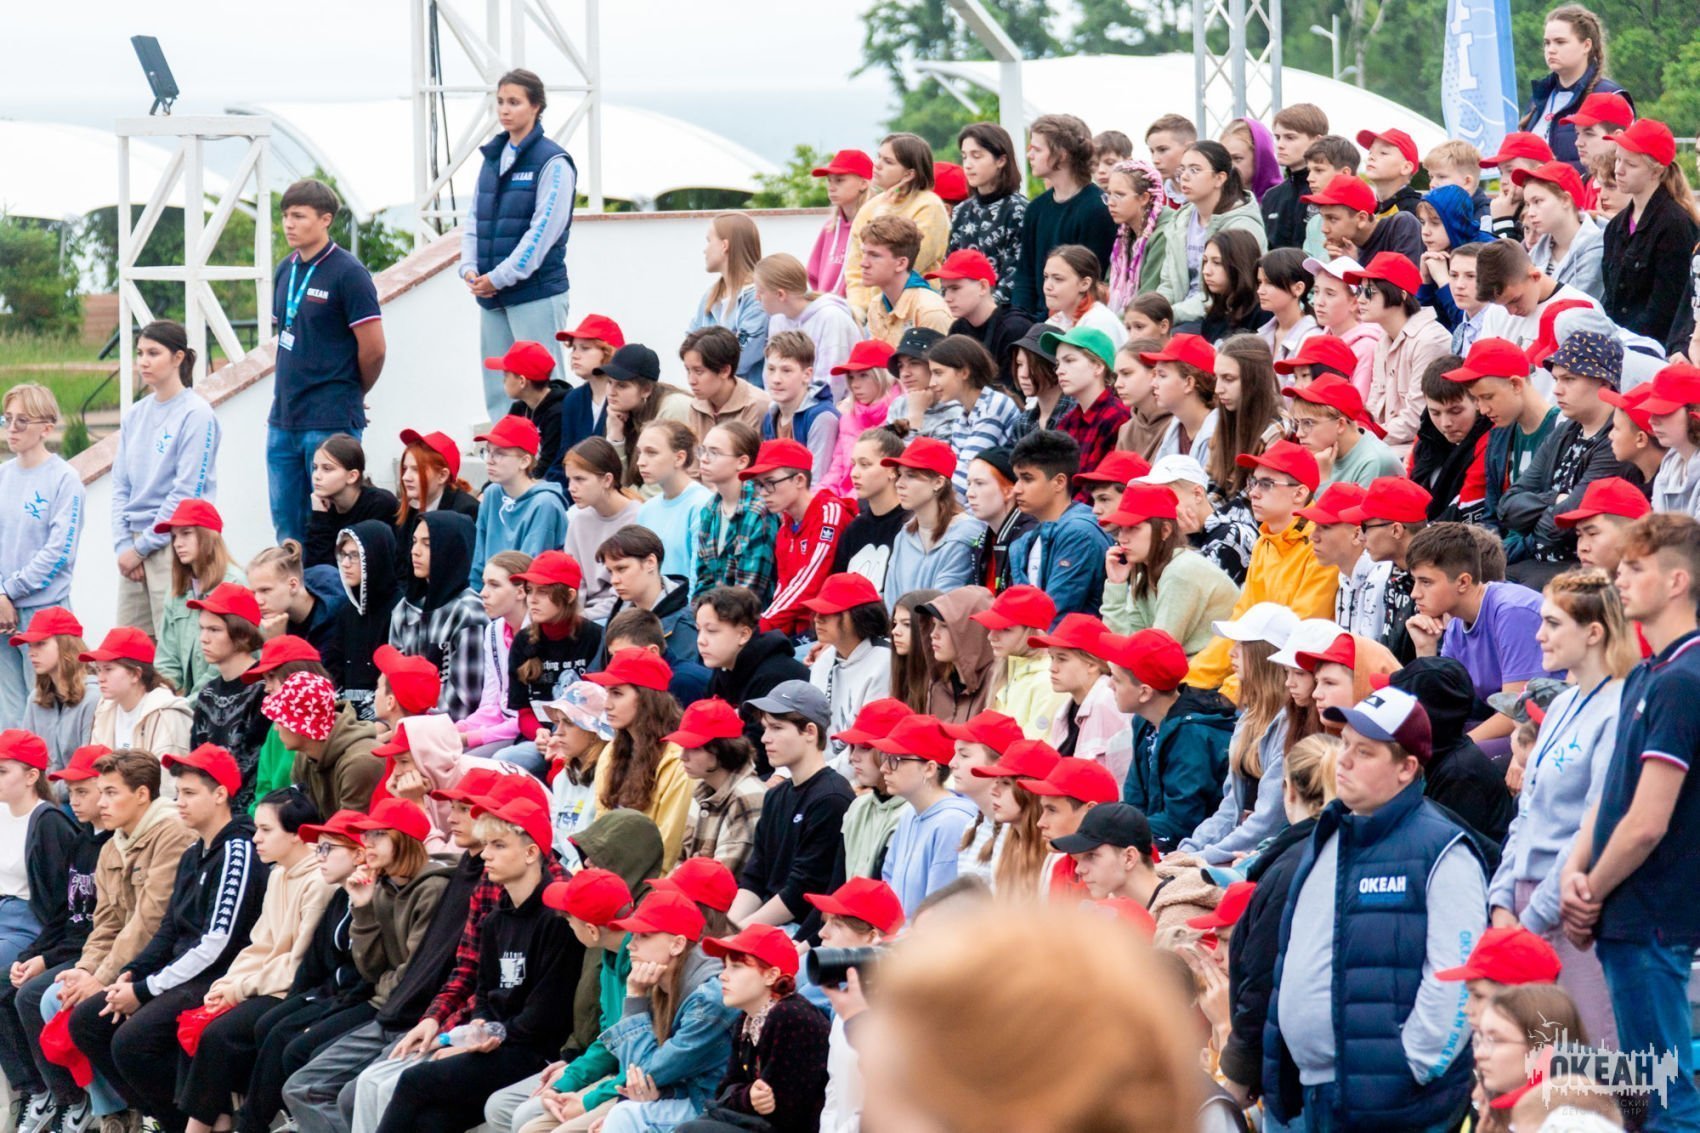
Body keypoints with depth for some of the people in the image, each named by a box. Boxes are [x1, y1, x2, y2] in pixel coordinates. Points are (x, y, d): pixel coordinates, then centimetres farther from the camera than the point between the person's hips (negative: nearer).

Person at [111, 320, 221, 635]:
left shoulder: (196, 414, -7)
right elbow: (121, 486, 13)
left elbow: (187, 492, -12)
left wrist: (141, 547, -11)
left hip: (174, 546, -7)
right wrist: (123, 544, -1)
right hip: (135, 546, 7)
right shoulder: (135, 415, 13)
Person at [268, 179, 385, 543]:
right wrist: (290, 390, 14)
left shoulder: (348, 274, -11)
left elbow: (373, 349, -10)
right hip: (284, 418, 7)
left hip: (331, 422, -7)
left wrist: (353, 394, 5)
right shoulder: (286, 271, 11)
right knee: (287, 524, 9)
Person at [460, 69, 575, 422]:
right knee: (498, 390, 9)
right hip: (493, 298, 7)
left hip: (536, 292, -7)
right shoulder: (492, 157, 14)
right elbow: (474, 218, 16)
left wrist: (500, 277, -15)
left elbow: (544, 229, -13)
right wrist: (469, 269, -1)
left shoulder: (553, 162, -7)